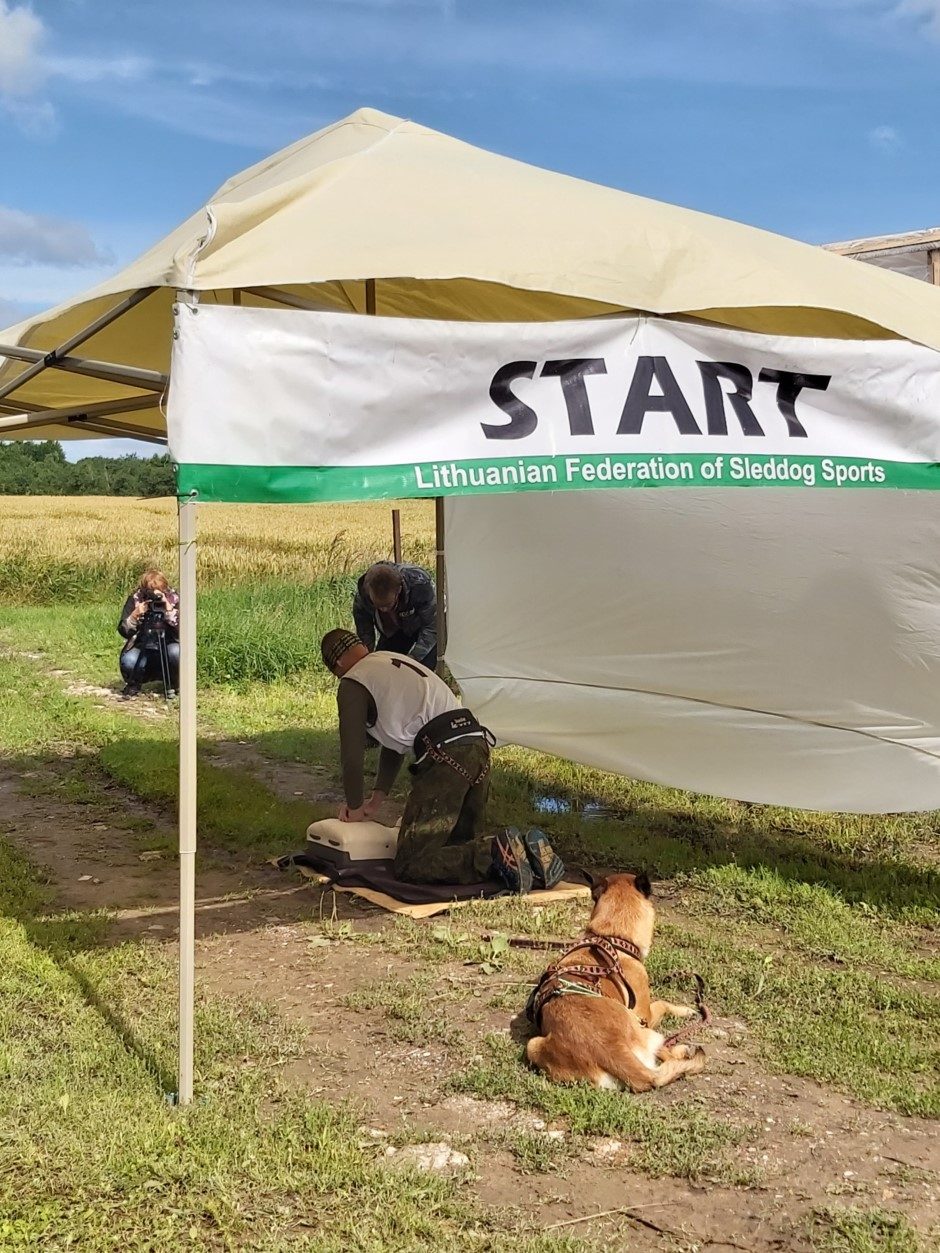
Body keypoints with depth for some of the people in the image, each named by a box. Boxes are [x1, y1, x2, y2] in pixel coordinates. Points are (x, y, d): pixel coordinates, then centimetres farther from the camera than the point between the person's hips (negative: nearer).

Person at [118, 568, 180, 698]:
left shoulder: (173, 599, -8)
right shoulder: (135, 598, -6)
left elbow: (180, 630, -21)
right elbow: (123, 631, -11)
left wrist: (168, 607, -30)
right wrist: (136, 614, -27)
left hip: (167, 646, 0)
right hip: (141, 648, 0)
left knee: (176, 652, -34)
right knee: (128, 662, -32)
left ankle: (171, 686, -3)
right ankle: (133, 684, 4)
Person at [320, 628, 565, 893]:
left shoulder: (352, 685, 5)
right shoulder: (394, 659, 31)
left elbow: (352, 753, 5)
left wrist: (355, 808, 21)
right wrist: (376, 800, 34)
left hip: (444, 755, -9)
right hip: (478, 745, 9)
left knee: (410, 865, -7)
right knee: (462, 845, 24)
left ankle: (497, 851, -24)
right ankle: (524, 850, -1)